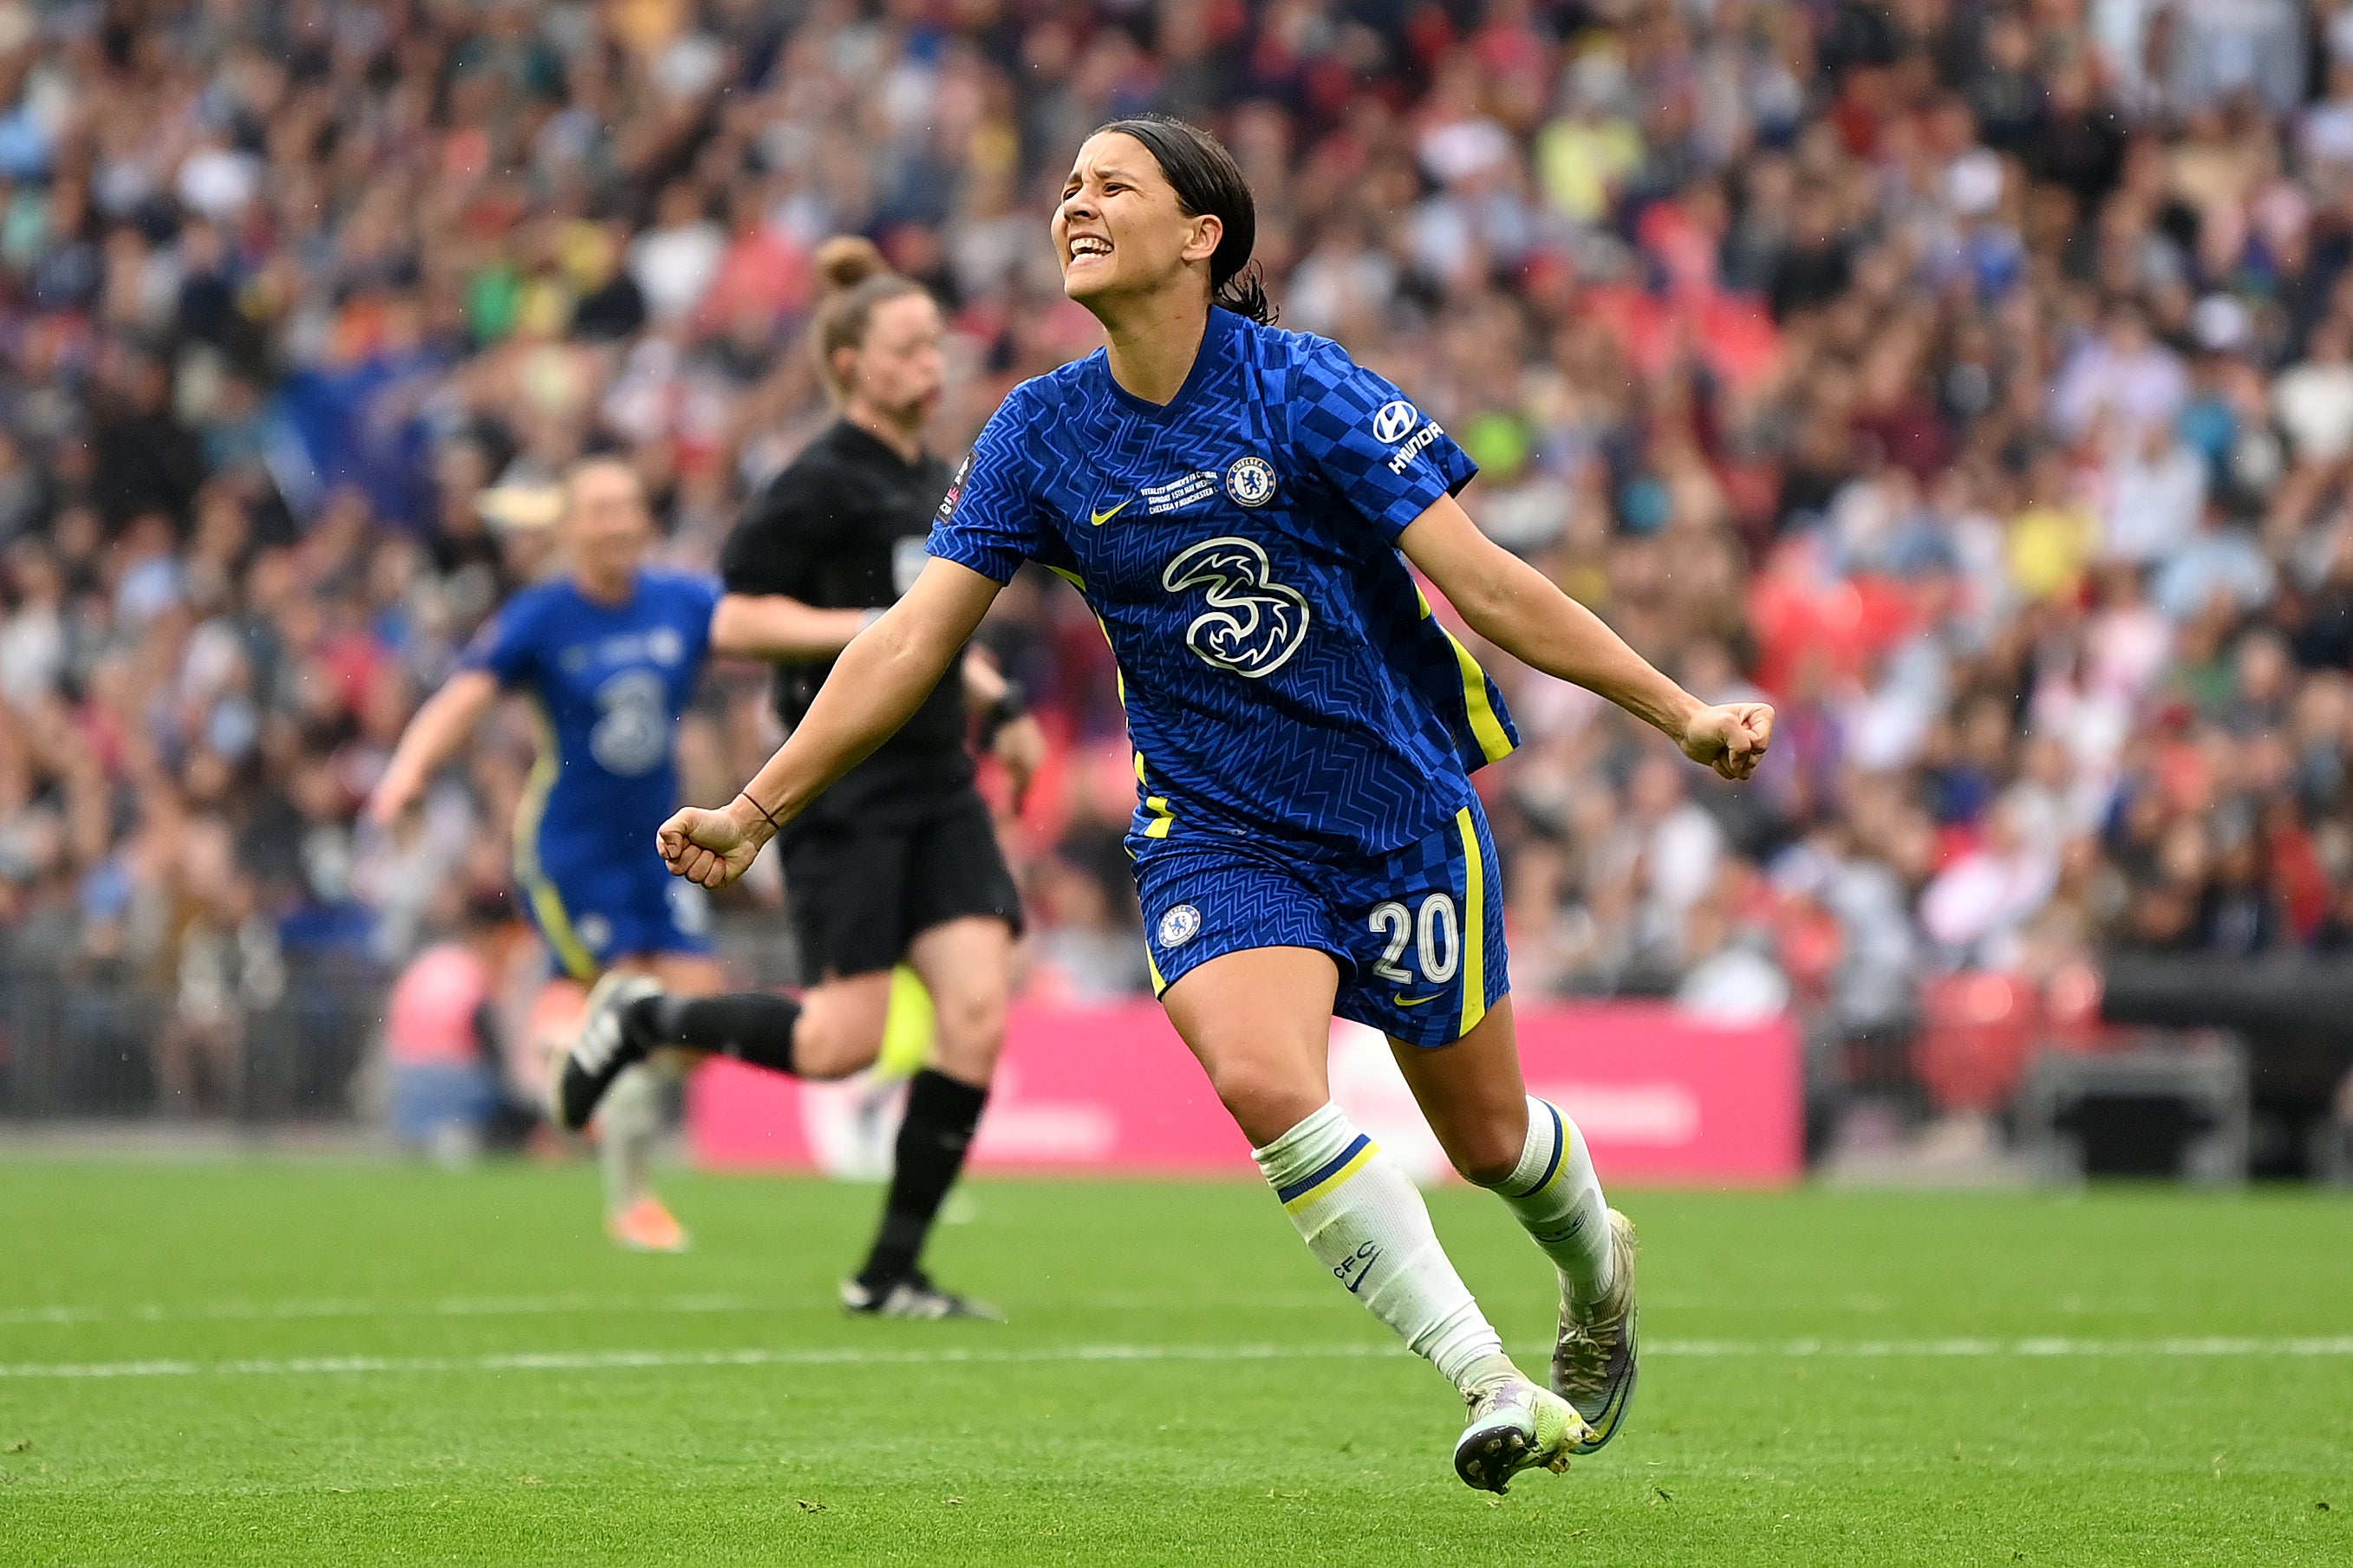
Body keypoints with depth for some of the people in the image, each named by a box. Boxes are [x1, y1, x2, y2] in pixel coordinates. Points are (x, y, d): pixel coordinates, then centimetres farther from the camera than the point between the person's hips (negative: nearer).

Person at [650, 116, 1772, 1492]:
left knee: (1486, 1136, 9)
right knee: (1266, 1082, -26)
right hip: (1213, 830, 2)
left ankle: (1599, 1263, 47)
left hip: (1399, 806, -2)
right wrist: (758, 809, -6)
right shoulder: (1041, 433, -3)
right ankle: (1491, 1381, -17)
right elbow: (916, 636, -1)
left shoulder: (1304, 389, -15)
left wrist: (1681, 715, -19)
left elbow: (1484, 579, -15)